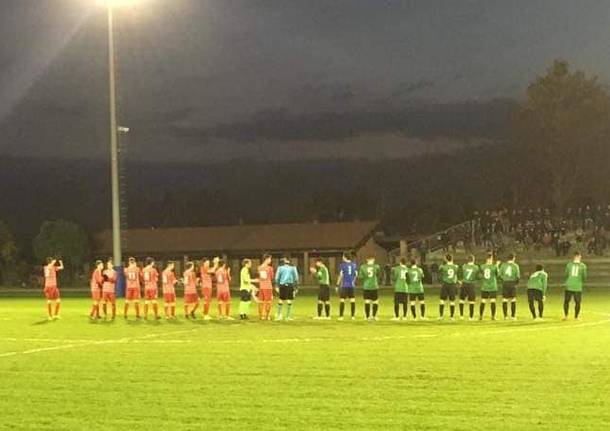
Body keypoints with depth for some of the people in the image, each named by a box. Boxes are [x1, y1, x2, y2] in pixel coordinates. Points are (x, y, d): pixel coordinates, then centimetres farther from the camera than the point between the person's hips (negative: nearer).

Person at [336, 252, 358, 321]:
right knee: (352, 300, 7)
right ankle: (353, 316, 7)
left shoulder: (342, 265, -6)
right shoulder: (354, 265, 6)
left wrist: (337, 284, -1)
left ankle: (341, 316, -2)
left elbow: (341, 275, -6)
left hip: (344, 285, -3)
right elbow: (356, 275, 9)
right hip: (352, 285, 3)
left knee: (342, 300, 1)